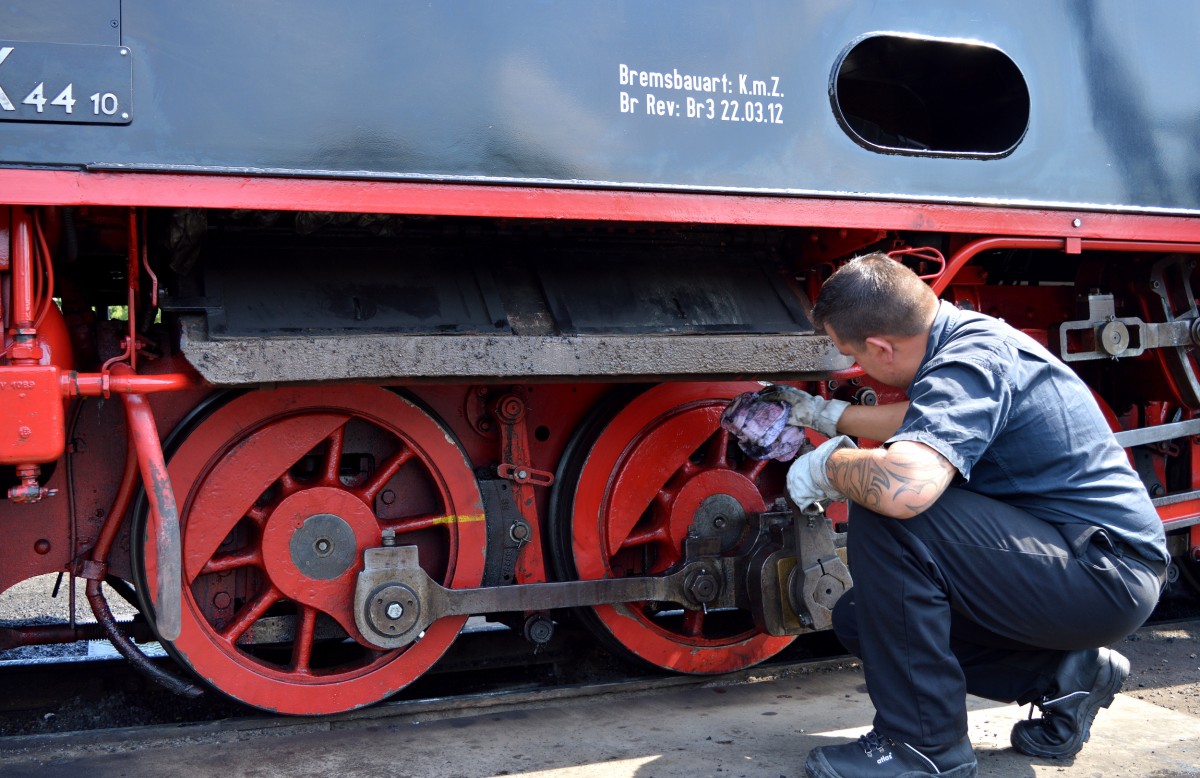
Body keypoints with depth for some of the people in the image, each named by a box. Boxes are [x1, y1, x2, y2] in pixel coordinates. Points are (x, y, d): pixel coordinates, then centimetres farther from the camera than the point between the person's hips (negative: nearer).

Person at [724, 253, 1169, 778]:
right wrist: (823, 414, 32)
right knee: (859, 618, 9)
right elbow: (925, 425, 27)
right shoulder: (971, 334, 6)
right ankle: (1061, 674, 11)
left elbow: (904, 485, -43)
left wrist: (828, 465, -21)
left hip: (1107, 575, -10)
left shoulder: (969, 362, -25)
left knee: (886, 509, -26)